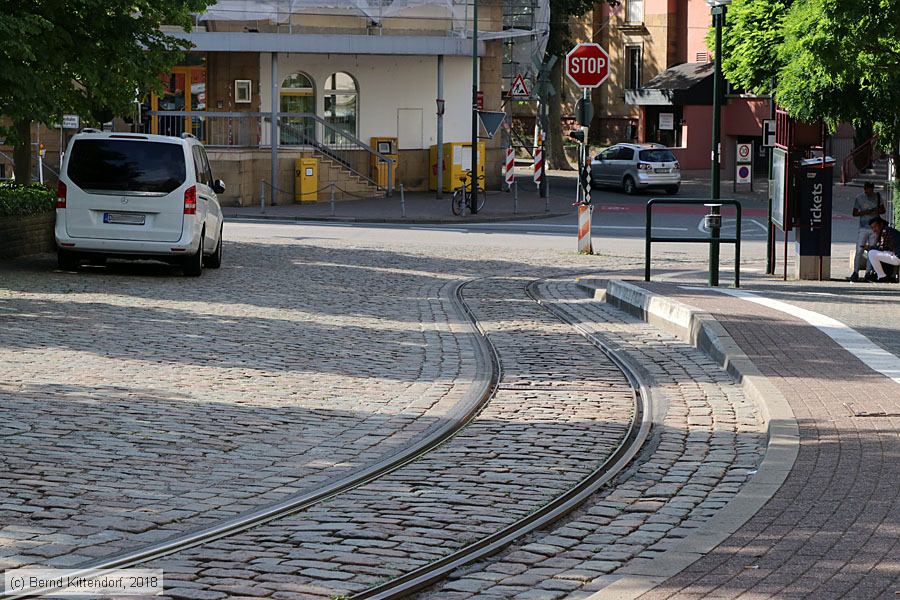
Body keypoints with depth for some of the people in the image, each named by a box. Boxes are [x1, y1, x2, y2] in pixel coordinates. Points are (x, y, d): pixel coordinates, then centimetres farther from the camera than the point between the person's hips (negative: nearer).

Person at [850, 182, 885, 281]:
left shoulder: (877, 196, 6)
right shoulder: (859, 198, -1)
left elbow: (883, 210, 12)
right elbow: (854, 213, 1)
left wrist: (877, 211, -11)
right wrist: (865, 212, -15)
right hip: (863, 228, -2)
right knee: (859, 251, -9)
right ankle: (855, 272, -4)